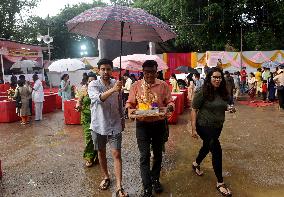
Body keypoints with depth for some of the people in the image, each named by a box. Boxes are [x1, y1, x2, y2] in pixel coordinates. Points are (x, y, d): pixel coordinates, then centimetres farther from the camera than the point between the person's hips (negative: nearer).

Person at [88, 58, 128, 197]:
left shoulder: (116, 84, 0)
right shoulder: (93, 85, -11)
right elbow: (98, 98, -33)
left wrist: (122, 119, 17)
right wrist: (113, 89, -48)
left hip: (114, 125, 1)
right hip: (98, 125, -1)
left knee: (117, 154, -2)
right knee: (101, 153, 16)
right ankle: (106, 177, 37)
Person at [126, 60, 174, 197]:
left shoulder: (163, 85, -1)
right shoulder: (136, 86, 0)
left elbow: (170, 102, 3)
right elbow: (130, 103, 4)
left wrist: (170, 107, -20)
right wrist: (131, 110, -18)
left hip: (159, 124, 2)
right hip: (142, 124, -1)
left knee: (158, 154, 17)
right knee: (144, 156, -3)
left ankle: (155, 179, 40)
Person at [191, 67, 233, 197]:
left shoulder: (223, 93, 2)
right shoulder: (202, 93, -18)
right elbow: (194, 110, -17)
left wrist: (229, 109, -4)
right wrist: (193, 129, -20)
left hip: (218, 127, 7)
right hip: (205, 127, -7)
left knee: (207, 147, 23)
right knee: (217, 150, -9)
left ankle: (196, 164, 51)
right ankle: (220, 183, 7)